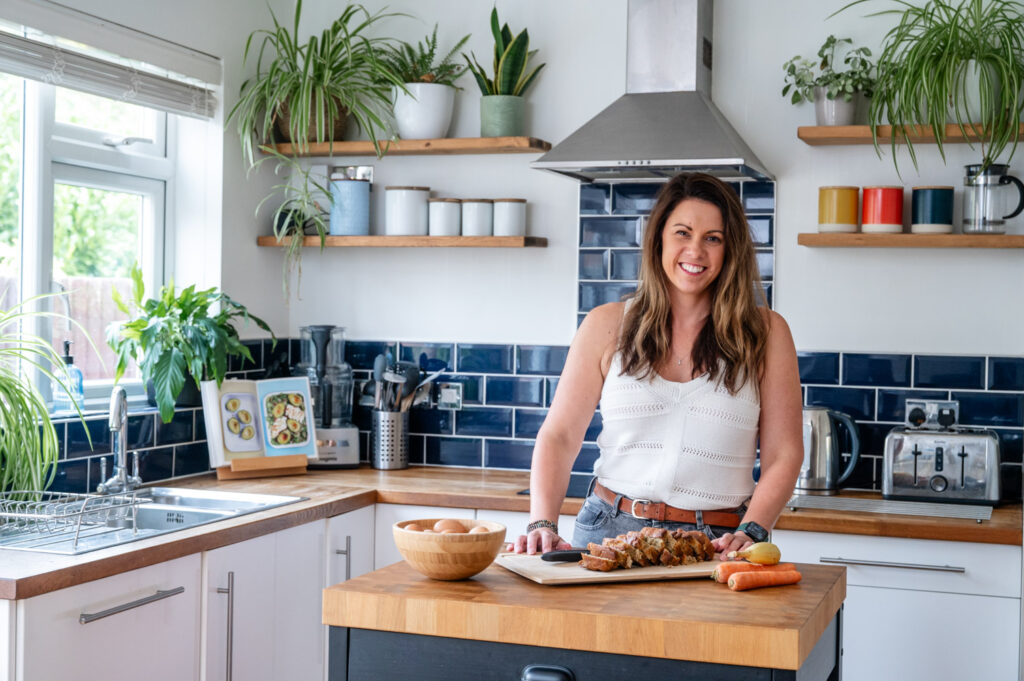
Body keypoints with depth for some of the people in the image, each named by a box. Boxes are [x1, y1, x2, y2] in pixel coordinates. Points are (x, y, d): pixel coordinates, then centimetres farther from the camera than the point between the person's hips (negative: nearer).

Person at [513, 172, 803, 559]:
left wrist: (750, 533, -10)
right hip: (610, 528, 1)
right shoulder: (608, 325, 7)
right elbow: (559, 436, 6)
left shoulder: (766, 333, 5)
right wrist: (543, 523, -7)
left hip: (715, 544, 0)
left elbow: (783, 455, 4)